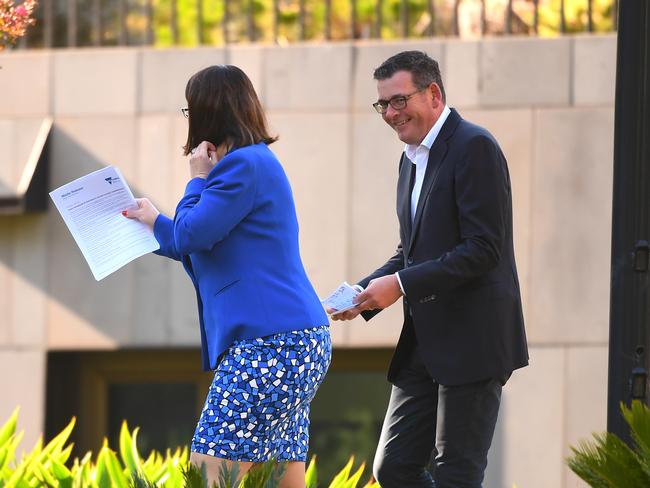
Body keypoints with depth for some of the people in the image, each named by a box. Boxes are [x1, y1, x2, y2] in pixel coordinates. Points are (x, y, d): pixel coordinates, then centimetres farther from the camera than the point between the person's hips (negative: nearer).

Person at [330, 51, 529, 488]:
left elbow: (484, 249, -19)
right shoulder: (412, 159, 17)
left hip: (472, 340, -9)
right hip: (424, 345, 9)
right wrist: (365, 293, 4)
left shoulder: (474, 147, -12)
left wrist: (402, 285, -20)